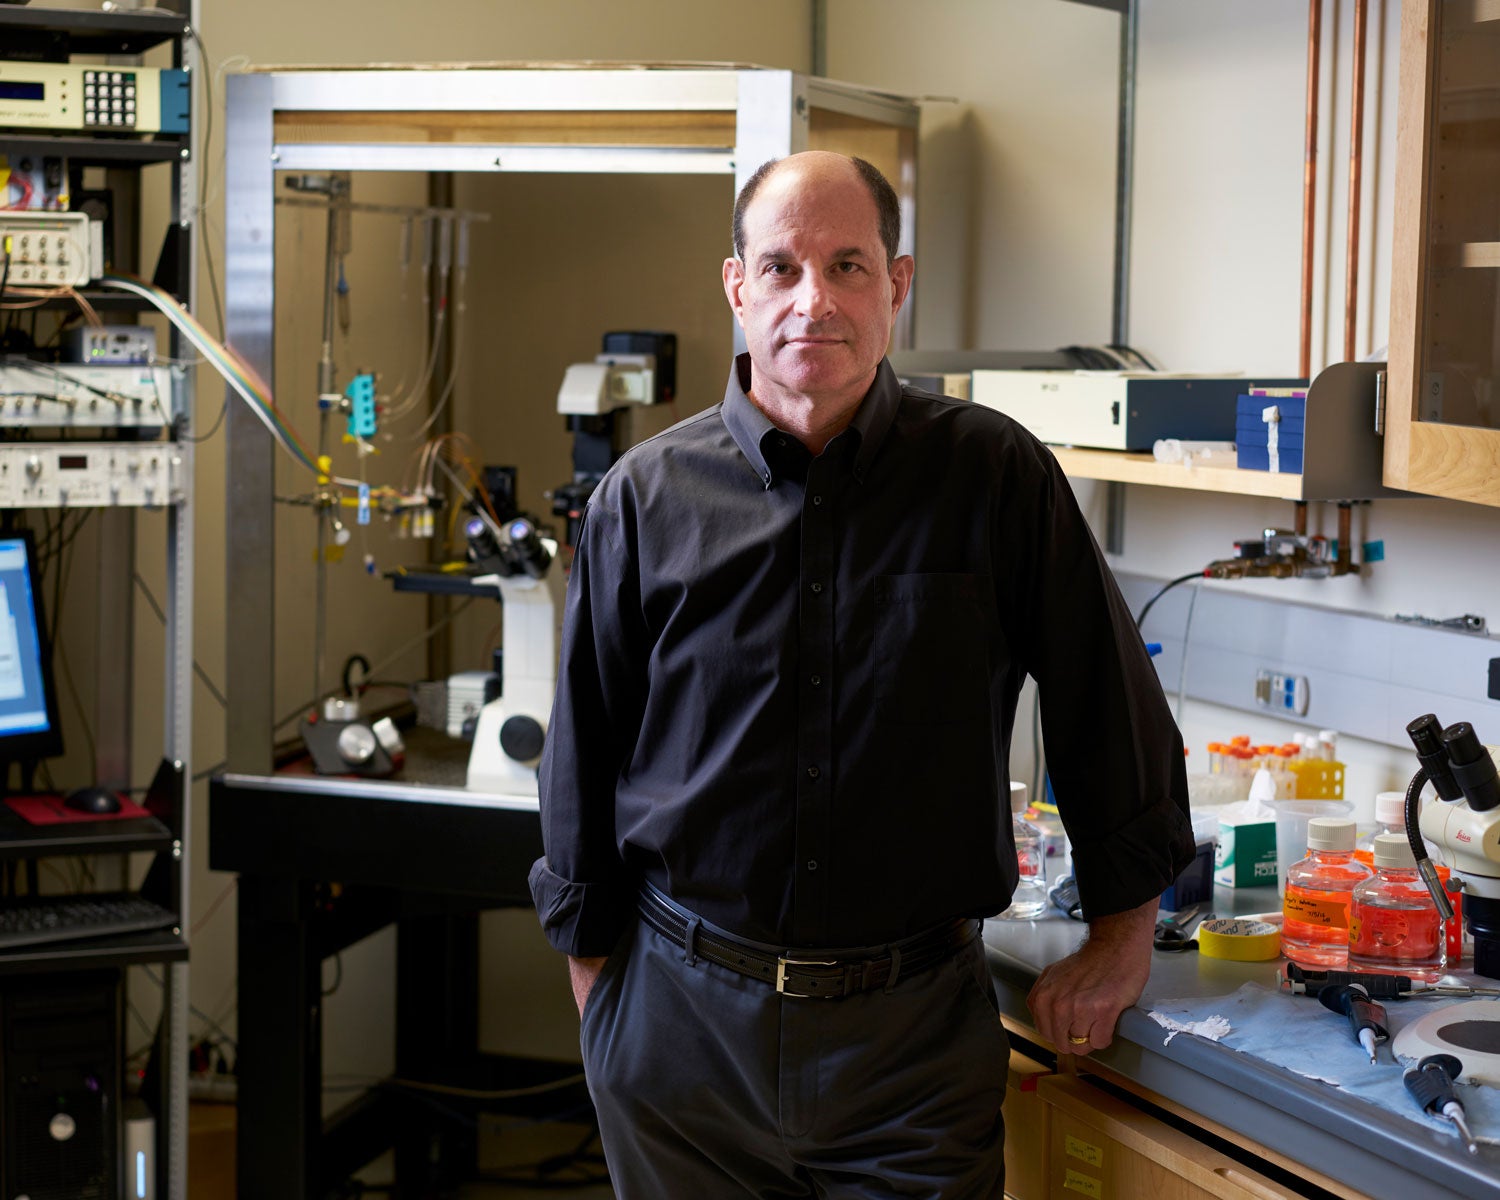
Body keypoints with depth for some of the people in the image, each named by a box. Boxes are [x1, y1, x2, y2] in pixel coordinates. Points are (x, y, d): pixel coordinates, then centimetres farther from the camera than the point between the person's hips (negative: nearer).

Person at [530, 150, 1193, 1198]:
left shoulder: (997, 477, -3)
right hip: (680, 1022, 1)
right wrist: (594, 980, 9)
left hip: (914, 1032, -1)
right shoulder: (648, 497, 0)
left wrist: (1123, 934, 7)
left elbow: (1113, 708, 5)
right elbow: (585, 756, 7)